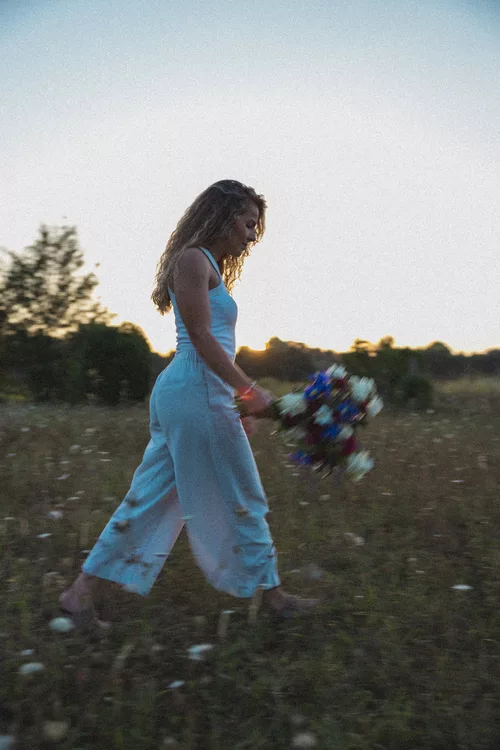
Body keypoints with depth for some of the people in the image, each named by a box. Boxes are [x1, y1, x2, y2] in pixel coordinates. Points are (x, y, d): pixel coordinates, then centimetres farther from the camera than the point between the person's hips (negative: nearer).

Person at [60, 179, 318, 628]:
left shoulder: (210, 266, 21)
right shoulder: (192, 259, -8)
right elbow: (201, 338, -16)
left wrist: (240, 402, 19)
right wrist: (250, 390, -17)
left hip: (182, 393, 10)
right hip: (196, 393, -10)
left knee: (153, 497, 11)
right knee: (242, 499, 3)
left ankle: (82, 590, 18)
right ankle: (272, 594, 21)